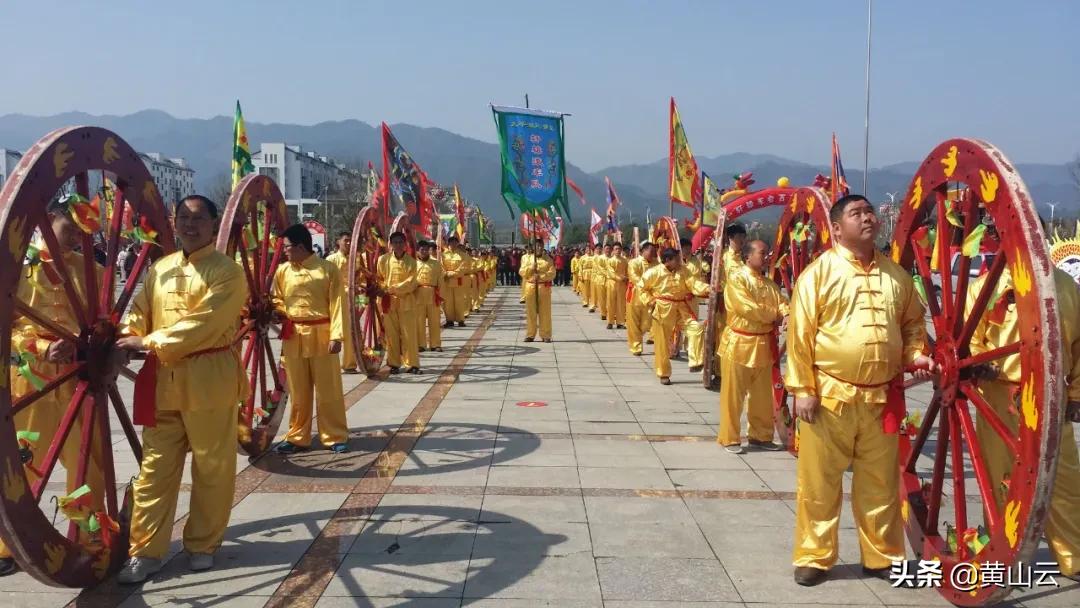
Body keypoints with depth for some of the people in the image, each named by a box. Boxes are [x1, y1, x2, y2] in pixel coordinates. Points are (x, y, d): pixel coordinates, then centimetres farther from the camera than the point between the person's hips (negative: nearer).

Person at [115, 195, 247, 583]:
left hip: (209, 380, -5)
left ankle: (202, 545, 22)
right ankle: (146, 550, 18)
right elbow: (139, 314, 8)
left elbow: (202, 324, -18)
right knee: (155, 466, 8)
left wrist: (148, 343, -20)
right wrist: (125, 340, -14)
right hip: (163, 380, 5)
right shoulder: (160, 269, 12)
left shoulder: (227, 271, -7)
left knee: (212, 467, 6)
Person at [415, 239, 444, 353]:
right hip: (418, 294, -1)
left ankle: (435, 344, 11)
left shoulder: (436, 263, 9)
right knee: (419, 320, 3)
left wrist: (440, 295, 2)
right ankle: (421, 344, 10)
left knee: (434, 320, 4)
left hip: (433, 294, 1)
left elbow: (440, 280, 7)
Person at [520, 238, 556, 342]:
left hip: (544, 287, -1)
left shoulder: (548, 259, 5)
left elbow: (552, 273, -5)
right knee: (531, 312, 3)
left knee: (545, 312, 1)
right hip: (530, 287, 1)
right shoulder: (527, 258, 8)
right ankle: (530, 335, 11)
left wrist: (541, 277, -19)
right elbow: (522, 273, 1)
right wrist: (531, 267, -15)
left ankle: (546, 335, 7)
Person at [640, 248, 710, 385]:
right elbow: (642, 287, 3)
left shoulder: (683, 271, 0)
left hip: (681, 309, 3)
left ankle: (696, 363, -11)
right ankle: (664, 374, 17)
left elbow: (694, 283, -11)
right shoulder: (654, 273, -10)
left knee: (696, 328, -17)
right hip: (663, 311, -3)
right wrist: (650, 300, -7)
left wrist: (707, 289, -28)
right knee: (662, 343, 3)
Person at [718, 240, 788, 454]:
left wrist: (787, 317, -22)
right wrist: (774, 316, -10)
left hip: (763, 345, 7)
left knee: (763, 394, 14)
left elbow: (782, 304, 1)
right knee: (734, 394, 1)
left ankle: (761, 436, 27)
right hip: (739, 344, -7)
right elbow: (748, 308, -21)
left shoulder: (770, 283, 13)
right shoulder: (736, 278, -11)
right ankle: (730, 438, 9)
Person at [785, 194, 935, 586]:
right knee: (820, 481, 5)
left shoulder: (896, 274, 9)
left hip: (882, 398, 4)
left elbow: (912, 322, 20)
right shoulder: (820, 271, -6)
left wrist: (916, 354, 0)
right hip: (830, 395, -4)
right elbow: (800, 334, -8)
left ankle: (883, 556, 29)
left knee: (881, 482, 14)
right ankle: (814, 557, 20)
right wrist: (802, 388, -12)